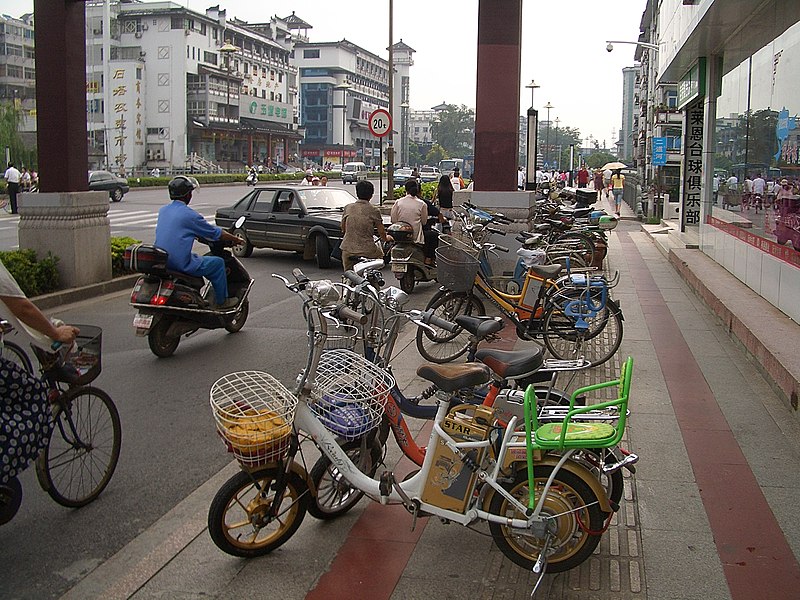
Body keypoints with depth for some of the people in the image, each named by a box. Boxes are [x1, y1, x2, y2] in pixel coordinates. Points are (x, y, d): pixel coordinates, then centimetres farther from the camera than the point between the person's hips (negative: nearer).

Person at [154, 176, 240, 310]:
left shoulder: (163, 211, 10)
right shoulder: (189, 214, -13)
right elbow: (216, 234, -4)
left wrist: (199, 235, 39)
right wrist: (235, 239, 12)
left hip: (161, 262, 8)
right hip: (180, 263, -8)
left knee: (197, 258, 35)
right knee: (218, 263, 8)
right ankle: (222, 302, 15)